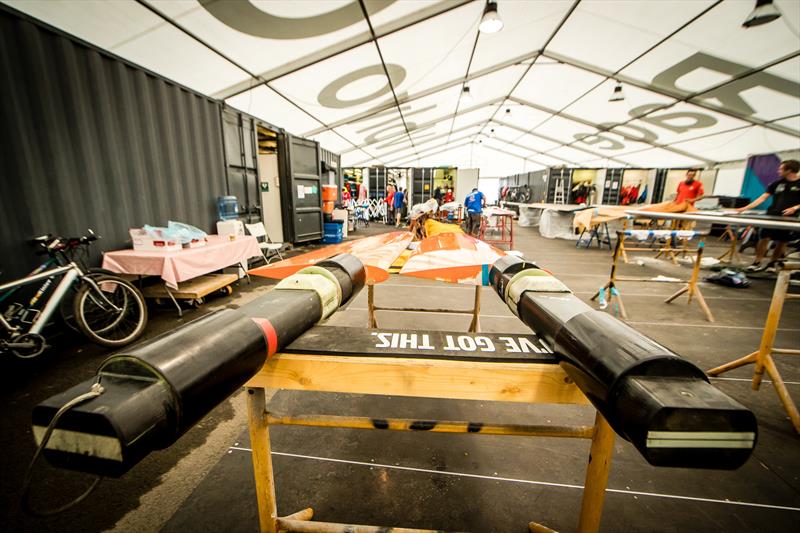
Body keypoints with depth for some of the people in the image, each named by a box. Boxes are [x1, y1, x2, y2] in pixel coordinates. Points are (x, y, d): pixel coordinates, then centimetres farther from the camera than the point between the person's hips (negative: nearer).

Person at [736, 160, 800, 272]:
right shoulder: (777, 183, 7)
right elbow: (763, 197, 5)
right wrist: (746, 208, -4)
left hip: (789, 218, -1)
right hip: (772, 215, 1)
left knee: (782, 241, 6)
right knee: (764, 237, -7)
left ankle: (772, 263, 18)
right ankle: (757, 262, -4)